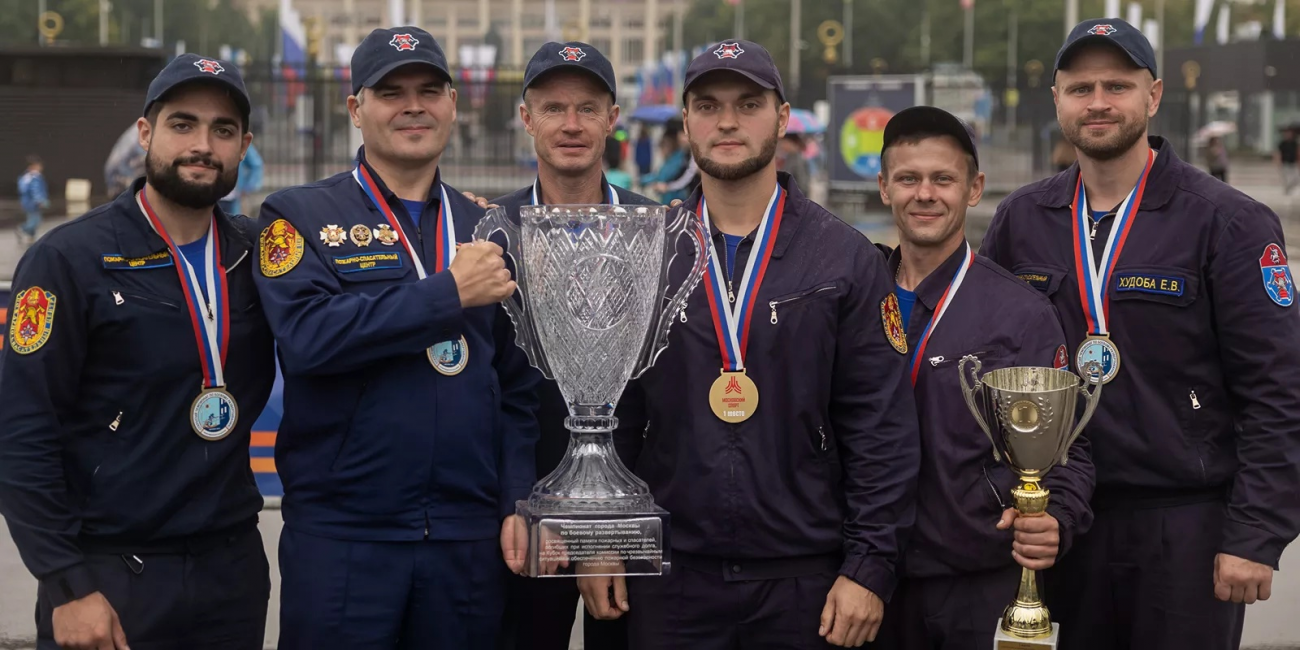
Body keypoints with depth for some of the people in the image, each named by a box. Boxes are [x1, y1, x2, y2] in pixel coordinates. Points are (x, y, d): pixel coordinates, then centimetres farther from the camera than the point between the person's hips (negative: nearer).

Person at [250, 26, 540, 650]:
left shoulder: (488, 227, 12)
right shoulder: (299, 217, 1)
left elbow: (517, 386, 12)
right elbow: (307, 337, -17)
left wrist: (518, 503, 1)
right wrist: (450, 292, -16)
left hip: (470, 543, 3)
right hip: (340, 536, -3)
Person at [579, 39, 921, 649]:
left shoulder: (846, 257, -1)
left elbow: (884, 426, -3)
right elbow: (610, 411, 7)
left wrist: (870, 566, -8)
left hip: (804, 577, -1)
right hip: (669, 580, 1)